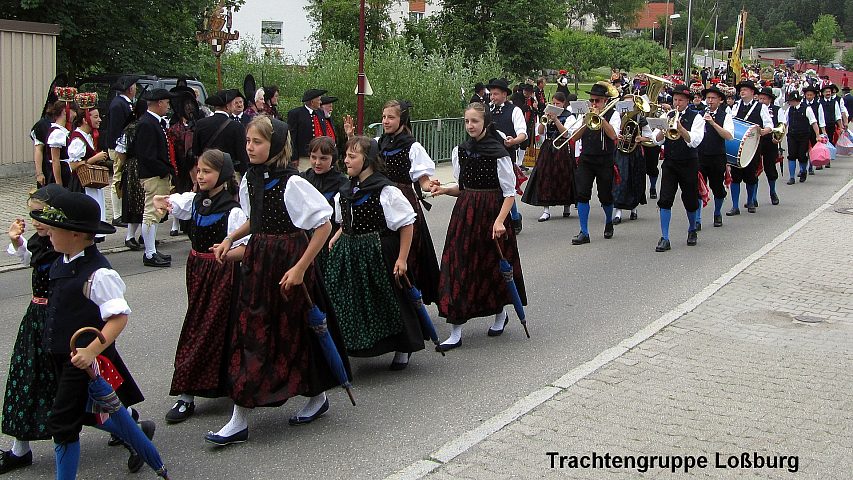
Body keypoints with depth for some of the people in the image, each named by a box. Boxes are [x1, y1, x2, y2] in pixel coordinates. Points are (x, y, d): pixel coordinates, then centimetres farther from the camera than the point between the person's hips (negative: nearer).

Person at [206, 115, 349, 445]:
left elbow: (324, 225, -17)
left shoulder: (291, 183, -17)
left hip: (289, 261, -7)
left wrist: (300, 267, -19)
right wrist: (230, 239, 8)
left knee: (295, 333, 6)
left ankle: (317, 397, 31)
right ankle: (239, 421, 10)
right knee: (250, 334, 5)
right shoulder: (249, 179, 6)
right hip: (257, 262, 7)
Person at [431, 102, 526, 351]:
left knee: (493, 265, 9)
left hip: (491, 212, -5)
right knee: (457, 266, -2)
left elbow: (510, 192, -10)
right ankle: (455, 333, 0)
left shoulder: (498, 153, -10)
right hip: (465, 213, 5)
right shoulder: (460, 151, 7)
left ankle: (500, 314, 38)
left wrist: (500, 220, -21)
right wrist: (444, 190, -4)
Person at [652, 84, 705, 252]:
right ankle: (664, 238, -5)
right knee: (665, 200, -8)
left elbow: (694, 141, -17)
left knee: (690, 200, 8)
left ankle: (692, 230, 35)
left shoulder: (696, 118, -3)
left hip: (689, 164, -2)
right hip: (669, 163, 2)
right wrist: (664, 129, -22)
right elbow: (657, 140, -3)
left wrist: (680, 127, -28)